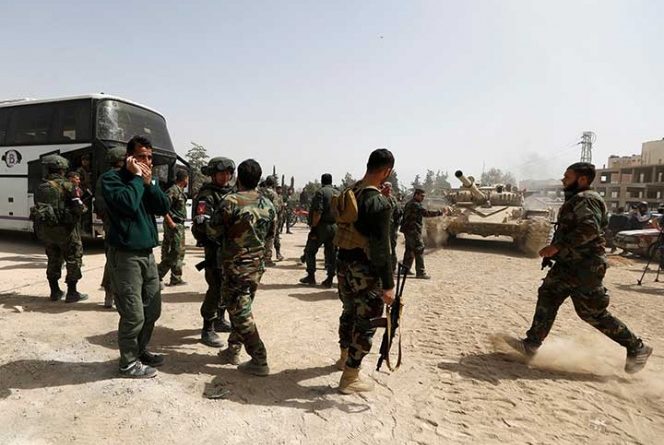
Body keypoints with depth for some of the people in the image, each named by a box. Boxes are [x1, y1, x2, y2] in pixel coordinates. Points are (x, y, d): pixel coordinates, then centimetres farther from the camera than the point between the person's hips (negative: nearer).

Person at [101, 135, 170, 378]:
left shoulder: (146, 179, 13)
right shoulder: (112, 178, -7)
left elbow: (164, 208, 1)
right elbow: (128, 204, -25)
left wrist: (150, 182, -8)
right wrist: (136, 178, -13)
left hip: (147, 253, 7)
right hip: (126, 255, -7)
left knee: (153, 308, 14)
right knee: (133, 314, -2)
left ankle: (140, 350, 33)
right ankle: (129, 363, 16)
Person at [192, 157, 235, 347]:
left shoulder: (231, 192, 12)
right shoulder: (207, 195, -12)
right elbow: (202, 223, -24)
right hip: (214, 247, -8)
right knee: (216, 287, -9)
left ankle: (219, 319, 33)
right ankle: (207, 330, 2)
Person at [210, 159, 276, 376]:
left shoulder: (231, 201, -17)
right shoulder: (268, 204, 2)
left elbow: (214, 230, -9)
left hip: (236, 264, -6)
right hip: (258, 264, 6)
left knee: (240, 312, 1)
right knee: (242, 308, 19)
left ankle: (259, 361, 4)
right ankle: (233, 350, 30)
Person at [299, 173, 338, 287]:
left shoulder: (321, 192, -9)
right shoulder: (338, 194, 11)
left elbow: (318, 211, -18)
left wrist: (313, 227, -16)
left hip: (322, 226, -6)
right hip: (335, 227, 6)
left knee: (310, 251, 7)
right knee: (331, 254, 8)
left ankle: (311, 277, 7)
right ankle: (329, 280, 10)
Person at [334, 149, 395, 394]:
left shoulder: (348, 192, 4)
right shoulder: (379, 203, -20)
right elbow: (381, 247, -22)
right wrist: (388, 284, -18)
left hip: (343, 263, 8)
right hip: (364, 270, -8)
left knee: (350, 312, 25)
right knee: (366, 322, 6)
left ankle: (344, 357, 45)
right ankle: (350, 378, 17)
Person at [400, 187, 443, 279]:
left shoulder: (409, 203, 17)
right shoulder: (415, 205, -16)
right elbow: (426, 213, -24)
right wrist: (439, 212, -21)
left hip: (408, 230, 11)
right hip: (413, 230, -11)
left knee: (410, 249, 18)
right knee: (419, 250, -9)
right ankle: (420, 272, -9)